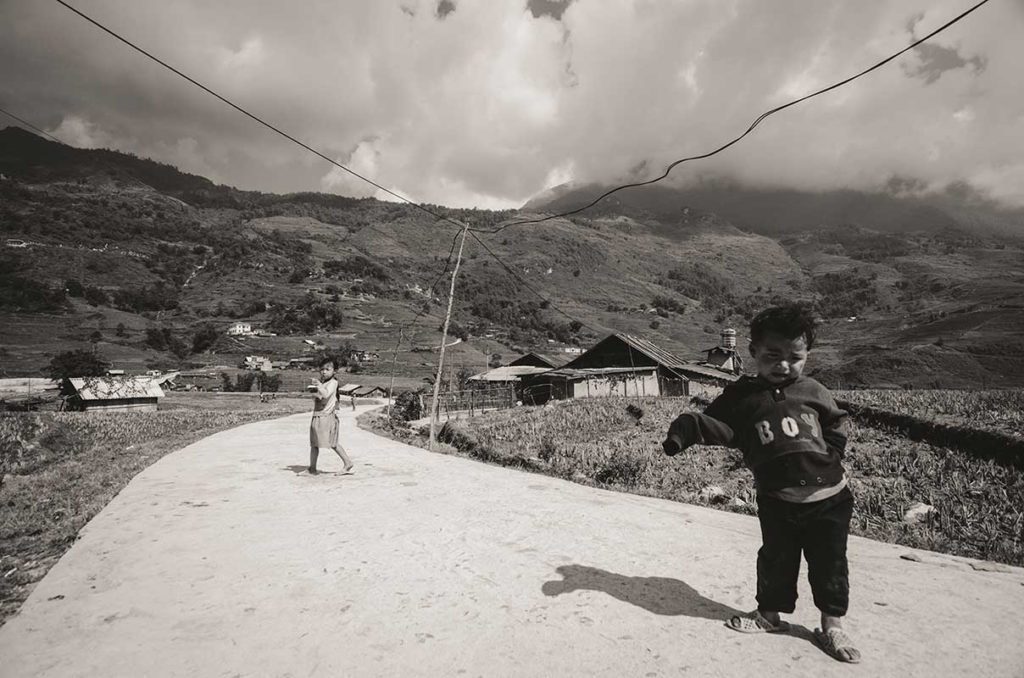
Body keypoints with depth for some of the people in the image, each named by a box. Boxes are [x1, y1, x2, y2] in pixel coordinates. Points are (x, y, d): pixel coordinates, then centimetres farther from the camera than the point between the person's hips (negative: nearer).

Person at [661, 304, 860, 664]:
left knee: (829, 562, 14)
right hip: (777, 499, -1)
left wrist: (832, 451, -2)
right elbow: (718, 424, -11)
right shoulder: (741, 394, -5)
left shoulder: (814, 392, 1)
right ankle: (770, 612, 38)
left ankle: (831, 624, 35)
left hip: (829, 495, 1)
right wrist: (688, 427, -29)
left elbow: (837, 421, 14)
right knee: (776, 558, 15)